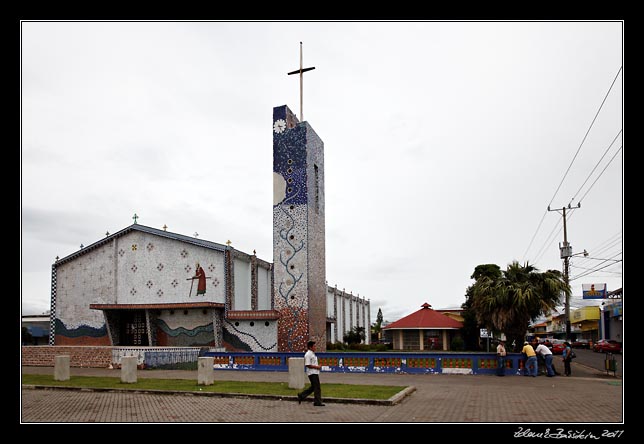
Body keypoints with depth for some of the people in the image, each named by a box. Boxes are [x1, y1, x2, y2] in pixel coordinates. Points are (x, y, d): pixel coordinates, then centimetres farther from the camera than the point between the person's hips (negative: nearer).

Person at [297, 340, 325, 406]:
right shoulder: (308, 354, -16)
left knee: (313, 387, 15)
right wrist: (316, 367, -18)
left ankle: (301, 396, 22)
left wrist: (318, 366, 10)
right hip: (312, 373, -10)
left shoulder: (312, 354, 16)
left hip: (315, 372, 10)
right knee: (317, 387, -5)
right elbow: (307, 365, -21)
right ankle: (317, 402, 3)